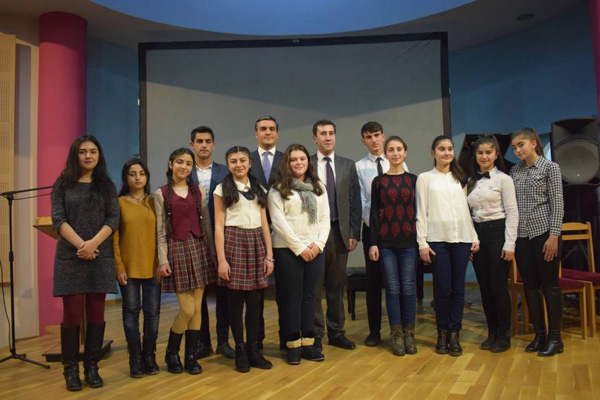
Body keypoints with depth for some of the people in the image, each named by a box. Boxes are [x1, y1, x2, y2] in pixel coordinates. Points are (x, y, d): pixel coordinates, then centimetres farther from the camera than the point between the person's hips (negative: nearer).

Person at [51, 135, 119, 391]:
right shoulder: (63, 184, 6)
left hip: (100, 257, 2)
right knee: (72, 313, -2)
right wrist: (80, 244, -16)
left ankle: (92, 366, 12)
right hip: (70, 257, -1)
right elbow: (58, 219, -4)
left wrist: (93, 243, -15)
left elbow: (113, 218, 0)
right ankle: (71, 368, 10)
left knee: (96, 313, 3)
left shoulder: (107, 185, 10)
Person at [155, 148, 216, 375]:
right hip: (177, 249, -3)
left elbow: (206, 224, 9)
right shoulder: (161, 194, 1)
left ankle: (191, 356, 17)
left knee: (197, 307, 4)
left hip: (199, 248, 3)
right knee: (187, 309, -6)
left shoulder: (199, 191, 8)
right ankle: (171, 353, 17)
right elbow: (161, 230, -1)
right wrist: (163, 260, -7)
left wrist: (212, 251, 6)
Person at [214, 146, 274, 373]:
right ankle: (240, 350, 13)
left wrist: (269, 255, 5)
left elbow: (264, 224, 12)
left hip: (255, 243, 3)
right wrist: (221, 259, -11)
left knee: (254, 300, 5)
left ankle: (254, 349, 15)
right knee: (236, 300, 2)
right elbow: (219, 226, -3)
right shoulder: (223, 189, 3)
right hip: (233, 243, -3)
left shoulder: (258, 189, 14)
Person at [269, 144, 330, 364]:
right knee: (292, 297, 2)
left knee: (309, 296, 8)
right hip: (288, 250, -4)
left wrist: (318, 244, -7)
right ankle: (293, 345, 12)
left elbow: (325, 218, 9)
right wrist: (299, 247, -13)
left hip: (315, 250, 4)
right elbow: (278, 222, -10)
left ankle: (308, 343, 17)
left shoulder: (318, 187, 13)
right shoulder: (278, 189, -2)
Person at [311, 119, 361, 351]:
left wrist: (354, 233, 0)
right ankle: (315, 334, 16)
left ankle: (336, 333, 22)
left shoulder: (348, 166, 8)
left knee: (337, 285, 11)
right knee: (314, 286, 5)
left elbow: (355, 202, 7)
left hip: (340, 231, 3)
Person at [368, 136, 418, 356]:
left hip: (409, 241, 1)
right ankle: (396, 335, 14)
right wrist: (373, 243, -4)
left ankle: (409, 334, 16)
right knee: (393, 288, 3)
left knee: (409, 288, 4)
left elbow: (419, 211, 6)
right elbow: (374, 213, 2)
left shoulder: (414, 180, 7)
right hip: (386, 242, 0)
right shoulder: (378, 181, 4)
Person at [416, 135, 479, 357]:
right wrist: (422, 242, -7)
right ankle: (442, 333, 13)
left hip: (461, 238, 3)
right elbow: (421, 212, 0)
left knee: (458, 288, 4)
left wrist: (474, 237, 6)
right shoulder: (425, 178, 5)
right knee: (442, 288, -2)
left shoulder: (459, 178, 16)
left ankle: (454, 334, 13)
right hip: (437, 239, -3)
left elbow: (466, 209, 14)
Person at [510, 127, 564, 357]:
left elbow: (557, 203, -6)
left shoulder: (550, 167, -1)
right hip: (522, 235, 5)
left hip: (544, 232, -4)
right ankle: (539, 334, 18)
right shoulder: (515, 171, 12)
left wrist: (554, 235, -14)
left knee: (550, 285, 1)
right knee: (530, 287, 7)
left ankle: (555, 338, 11)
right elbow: (512, 205, 12)